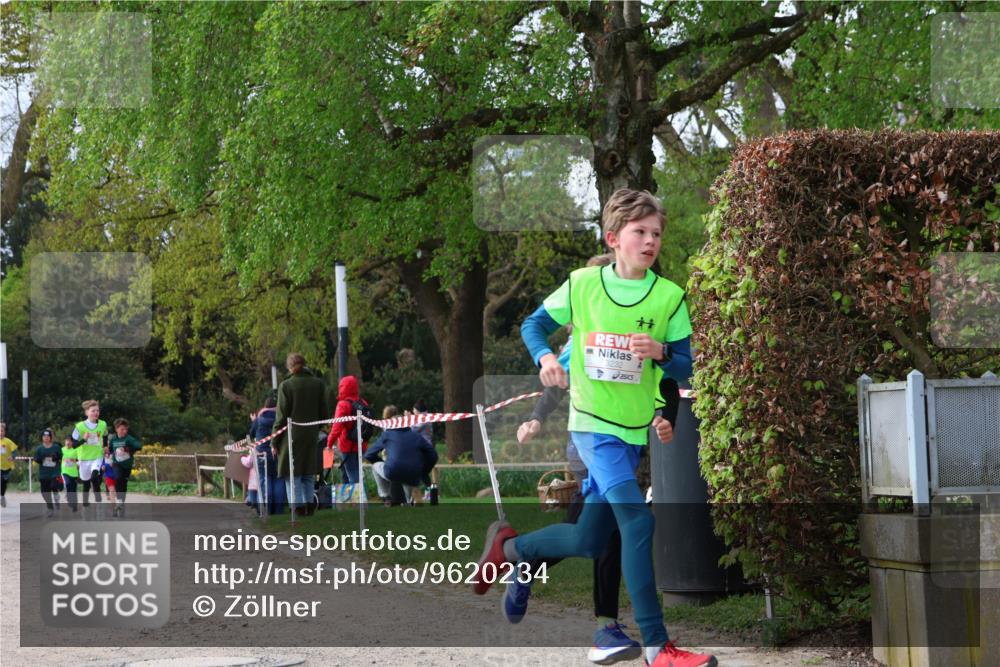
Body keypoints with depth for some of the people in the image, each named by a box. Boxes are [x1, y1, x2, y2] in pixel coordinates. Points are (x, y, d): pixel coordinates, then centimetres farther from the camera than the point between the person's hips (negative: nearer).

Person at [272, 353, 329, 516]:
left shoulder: (286, 386, -8)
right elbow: (324, 414, 5)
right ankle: (309, 509, 11)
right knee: (308, 477, 14)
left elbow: (281, 417, -7)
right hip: (312, 438, 4)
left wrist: (274, 441, -1)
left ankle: (298, 510, -9)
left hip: (291, 439, -4)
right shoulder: (319, 384, 2)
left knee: (292, 478, -1)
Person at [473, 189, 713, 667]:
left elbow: (684, 367, -1)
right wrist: (545, 356, -12)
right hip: (592, 424, -4)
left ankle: (508, 547, 41)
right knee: (638, 523, -20)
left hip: (636, 429, 4)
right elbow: (534, 326, 8)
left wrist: (661, 353, -23)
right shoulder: (582, 284, -5)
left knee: (589, 542, 12)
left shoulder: (669, 296, -3)